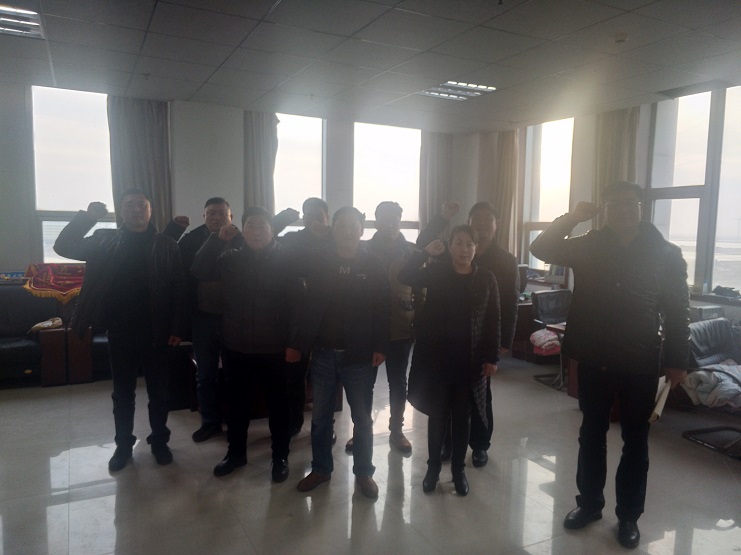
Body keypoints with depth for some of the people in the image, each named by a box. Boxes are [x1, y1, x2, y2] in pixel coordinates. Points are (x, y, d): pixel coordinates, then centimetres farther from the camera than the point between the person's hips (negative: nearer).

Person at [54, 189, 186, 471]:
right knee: (122, 393, 14)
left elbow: (179, 289, -3)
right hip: (120, 332, 2)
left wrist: (177, 328, -8)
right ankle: (123, 445, 30)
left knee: (158, 392, 11)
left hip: (156, 333, -1)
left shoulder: (167, 246, -1)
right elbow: (63, 247, -3)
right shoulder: (105, 241, 5)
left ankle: (159, 441, 28)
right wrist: (87, 216, -14)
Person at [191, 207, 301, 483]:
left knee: (278, 404, 10)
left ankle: (280, 457, 27)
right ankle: (236, 452, 36)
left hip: (274, 349, -3)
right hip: (236, 347, 3)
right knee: (237, 403, 17)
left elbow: (297, 303, -9)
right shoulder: (230, 258, 3)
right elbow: (198, 272, -3)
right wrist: (217, 239, -10)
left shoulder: (284, 261, -7)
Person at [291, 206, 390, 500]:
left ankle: (363, 472, 28)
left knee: (362, 418, 11)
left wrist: (380, 347, -11)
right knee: (320, 415, 14)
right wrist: (300, 344, 0)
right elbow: (310, 306, 2)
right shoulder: (321, 262, 1)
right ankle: (320, 468, 32)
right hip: (323, 353, 2)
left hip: (360, 356, -2)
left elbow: (382, 310, -5)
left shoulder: (373, 265, -3)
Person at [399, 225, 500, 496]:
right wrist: (426, 252, -22)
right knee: (437, 415, 11)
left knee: (462, 417, 12)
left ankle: (459, 469, 29)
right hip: (437, 358, 0)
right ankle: (433, 466, 28)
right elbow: (405, 276, -15)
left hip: (469, 361, 0)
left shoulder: (486, 279, -2)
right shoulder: (436, 273, -1)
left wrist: (492, 357, -2)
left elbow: (493, 321, 0)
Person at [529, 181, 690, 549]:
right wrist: (573, 217, -12)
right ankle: (589, 503, 32)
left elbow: (677, 312, -2)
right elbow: (541, 248, -4)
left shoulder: (665, 254, -3)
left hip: (640, 364, -1)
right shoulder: (589, 246, 1)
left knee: (635, 440, 11)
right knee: (591, 434, 14)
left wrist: (676, 361, -3)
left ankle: (628, 516, 27)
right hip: (593, 359, 2)